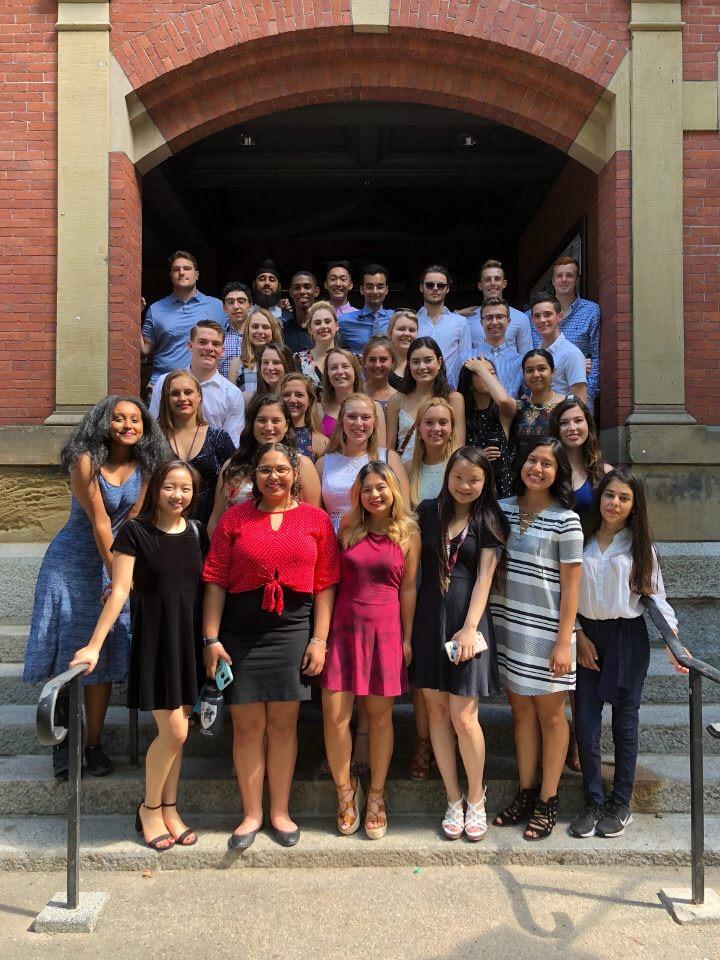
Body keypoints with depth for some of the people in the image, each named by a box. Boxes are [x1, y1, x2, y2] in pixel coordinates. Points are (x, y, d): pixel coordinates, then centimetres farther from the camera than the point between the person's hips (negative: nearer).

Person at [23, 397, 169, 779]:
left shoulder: (145, 468, -3)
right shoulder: (86, 461, -15)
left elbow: (131, 522, -4)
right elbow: (99, 521, -18)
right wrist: (116, 575, -19)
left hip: (116, 560, 3)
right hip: (72, 562, -3)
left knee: (104, 654, 6)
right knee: (63, 650, 1)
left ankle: (94, 743, 16)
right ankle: (63, 740, 17)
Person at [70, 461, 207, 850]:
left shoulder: (197, 532, 6)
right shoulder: (135, 532, -7)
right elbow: (120, 591, -12)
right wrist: (94, 645, -17)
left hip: (190, 636, 4)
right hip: (154, 636, -4)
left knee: (176, 731, 10)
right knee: (173, 731, -5)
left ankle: (169, 809, 26)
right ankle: (149, 807, 18)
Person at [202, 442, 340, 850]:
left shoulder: (316, 519, 4)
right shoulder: (235, 518, 4)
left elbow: (325, 585, 3)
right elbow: (216, 582, 1)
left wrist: (320, 639, -2)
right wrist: (211, 639, -3)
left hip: (293, 632, 0)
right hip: (240, 634, 0)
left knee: (284, 722, 8)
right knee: (247, 724, 5)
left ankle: (280, 811, 24)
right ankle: (252, 813, 21)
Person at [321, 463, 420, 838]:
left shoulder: (408, 535, 2)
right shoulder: (348, 529, 5)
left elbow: (408, 589, 3)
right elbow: (331, 579, 7)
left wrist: (407, 637, 1)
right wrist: (322, 631, 3)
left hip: (385, 630, -1)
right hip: (343, 627, 1)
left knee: (380, 716, 8)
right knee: (334, 716, -2)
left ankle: (376, 796, 27)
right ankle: (345, 790, 22)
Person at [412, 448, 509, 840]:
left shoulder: (488, 521, 2)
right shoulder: (428, 511, 8)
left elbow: (484, 577, -4)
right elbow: (413, 563, 10)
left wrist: (469, 628, -14)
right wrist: (407, 624, 4)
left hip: (466, 619, -2)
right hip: (429, 616, 3)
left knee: (463, 716, -4)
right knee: (436, 709, 7)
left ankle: (476, 797, 19)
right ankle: (453, 799, 22)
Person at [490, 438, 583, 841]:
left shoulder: (565, 520, -9)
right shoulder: (502, 509, 5)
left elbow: (571, 585, -8)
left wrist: (564, 641, -11)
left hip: (546, 631, -4)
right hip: (508, 626, 5)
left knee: (550, 714, 8)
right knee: (521, 710, 14)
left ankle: (548, 801, 21)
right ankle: (526, 793, 28)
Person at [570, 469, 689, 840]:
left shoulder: (639, 546, 1)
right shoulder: (581, 540, 3)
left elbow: (655, 597, 1)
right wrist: (579, 635, -3)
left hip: (628, 638, -1)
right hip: (586, 637, 1)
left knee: (625, 722, 7)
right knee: (586, 722, 1)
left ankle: (620, 804, 21)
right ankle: (593, 802, 16)